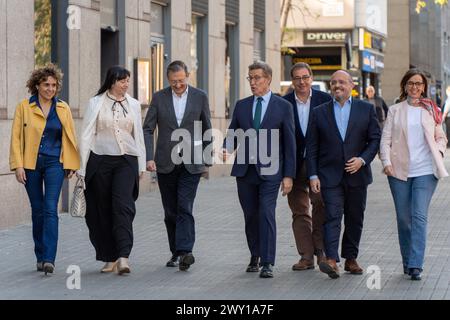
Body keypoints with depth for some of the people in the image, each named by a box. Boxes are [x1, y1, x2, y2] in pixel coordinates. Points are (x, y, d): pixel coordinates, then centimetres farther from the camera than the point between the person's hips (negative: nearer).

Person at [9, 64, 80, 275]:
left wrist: (71, 165, 5)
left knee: (50, 209, -12)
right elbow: (16, 137, -1)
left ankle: (49, 259, -17)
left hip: (54, 163, 0)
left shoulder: (63, 108, 5)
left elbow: (70, 137, 9)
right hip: (31, 164, 0)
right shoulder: (24, 107, 0)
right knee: (37, 210, 9)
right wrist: (18, 165, -7)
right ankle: (40, 257, 21)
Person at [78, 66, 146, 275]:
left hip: (126, 161, 1)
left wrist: (141, 165, 10)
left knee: (123, 206, -15)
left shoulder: (133, 105, 10)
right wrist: (82, 168, -3)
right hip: (101, 161, 0)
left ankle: (123, 257, -22)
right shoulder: (96, 103, 2)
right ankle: (109, 258, 13)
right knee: (103, 210, 3)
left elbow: (138, 136, 14)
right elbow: (86, 136, 1)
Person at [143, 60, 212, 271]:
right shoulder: (159, 98, 3)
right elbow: (148, 129, 2)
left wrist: (207, 161, 7)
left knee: (185, 208, -14)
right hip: (166, 164, 2)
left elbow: (207, 130, 9)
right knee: (170, 212, 8)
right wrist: (149, 158, -10)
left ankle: (185, 252, -22)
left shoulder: (200, 97, 3)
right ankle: (176, 253, 18)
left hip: (190, 164, -2)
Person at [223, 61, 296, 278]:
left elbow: (289, 143, 0)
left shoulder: (283, 106, 0)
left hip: (269, 171, -4)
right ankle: (255, 257, 25)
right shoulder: (241, 106, 10)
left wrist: (288, 175, -4)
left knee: (267, 215, -12)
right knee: (251, 216, 9)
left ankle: (267, 263, -11)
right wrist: (227, 149, -11)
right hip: (245, 170, 4)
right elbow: (233, 134, 14)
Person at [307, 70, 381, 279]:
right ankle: (331, 260, -23)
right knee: (332, 216, -13)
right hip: (330, 175, -1)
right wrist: (313, 175, -3)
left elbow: (375, 138, 5)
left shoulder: (366, 109, 7)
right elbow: (312, 147, 5)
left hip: (357, 174, 1)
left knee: (355, 219, 8)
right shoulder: (320, 112, 6)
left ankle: (351, 258, 19)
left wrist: (362, 160, -10)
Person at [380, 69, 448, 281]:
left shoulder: (431, 111, 10)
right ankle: (407, 263, 18)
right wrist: (386, 162, -9)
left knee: (419, 216, -12)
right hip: (399, 171, 1)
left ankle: (415, 265, -16)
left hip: (425, 171, -1)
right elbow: (385, 139, 5)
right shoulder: (395, 111, 8)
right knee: (403, 218, 6)